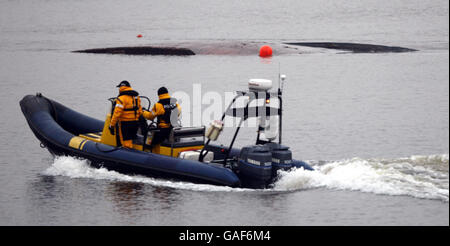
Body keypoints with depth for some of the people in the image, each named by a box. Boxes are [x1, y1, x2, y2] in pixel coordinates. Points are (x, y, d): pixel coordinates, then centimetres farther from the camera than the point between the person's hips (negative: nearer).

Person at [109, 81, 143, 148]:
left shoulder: (122, 98, -13)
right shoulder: (136, 97, 12)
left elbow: (117, 113, -17)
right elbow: (140, 112, 17)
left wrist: (111, 125, -13)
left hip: (125, 124, -8)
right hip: (135, 123, 8)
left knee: (126, 144, -5)